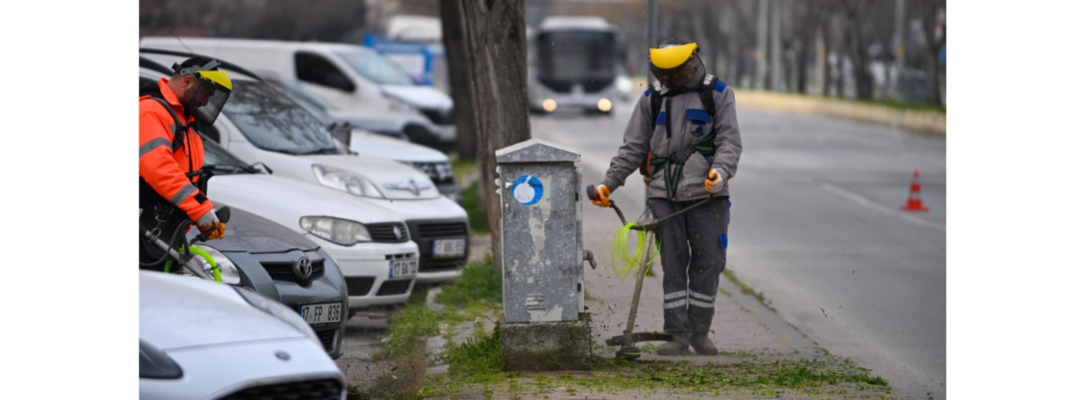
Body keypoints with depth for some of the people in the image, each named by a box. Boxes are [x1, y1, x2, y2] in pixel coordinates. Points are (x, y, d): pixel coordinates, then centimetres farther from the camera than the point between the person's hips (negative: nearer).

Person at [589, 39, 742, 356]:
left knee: (708, 261, 2)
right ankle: (677, 333, 5)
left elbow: (730, 141, -3)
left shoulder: (718, 94, 4)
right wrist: (608, 183, 3)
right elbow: (633, 148, 12)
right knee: (673, 263, 1)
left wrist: (721, 171, -23)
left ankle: (700, 331, 13)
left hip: (707, 193, -1)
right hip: (664, 195, 1)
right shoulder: (652, 100, 10)